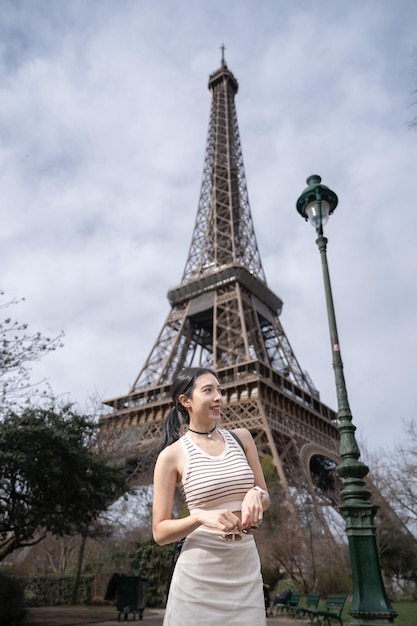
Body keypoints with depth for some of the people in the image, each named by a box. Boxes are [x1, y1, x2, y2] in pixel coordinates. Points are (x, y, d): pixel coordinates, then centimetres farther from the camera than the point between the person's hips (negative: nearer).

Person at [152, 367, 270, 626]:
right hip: (201, 571, -3)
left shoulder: (241, 437, 1)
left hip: (247, 566, 4)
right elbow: (160, 532, -7)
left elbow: (265, 499, 8)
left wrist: (256, 494, -15)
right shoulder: (172, 455, -10)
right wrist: (201, 517, -24)